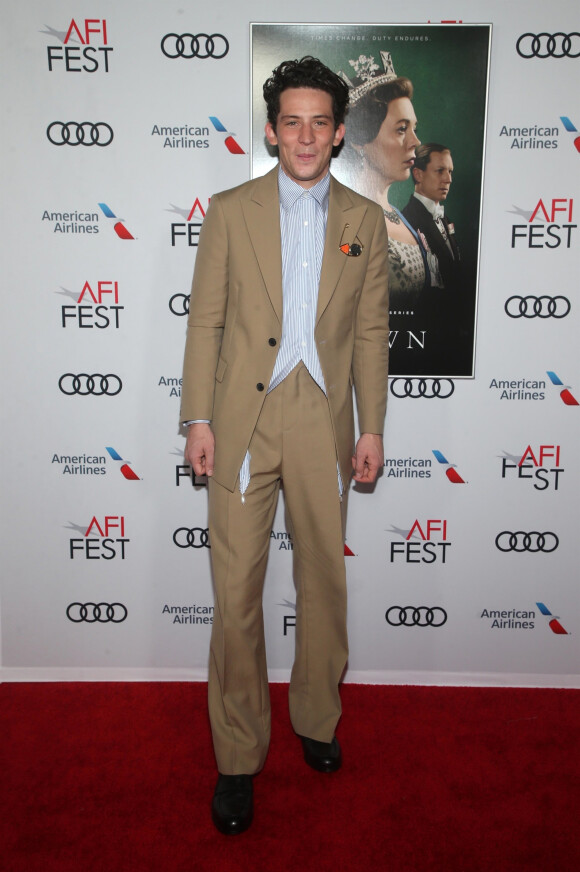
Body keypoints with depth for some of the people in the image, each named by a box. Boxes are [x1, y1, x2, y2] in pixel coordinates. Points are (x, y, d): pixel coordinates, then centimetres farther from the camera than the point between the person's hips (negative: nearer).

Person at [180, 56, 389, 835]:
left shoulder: (364, 220, 8)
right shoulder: (230, 210, 5)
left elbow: (371, 332, 7)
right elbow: (206, 320, 2)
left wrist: (372, 428, 3)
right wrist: (199, 419, -4)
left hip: (323, 421, 2)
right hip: (244, 419, -1)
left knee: (324, 581, 12)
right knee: (236, 590, 2)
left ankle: (316, 719, 34)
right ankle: (238, 755, 18)